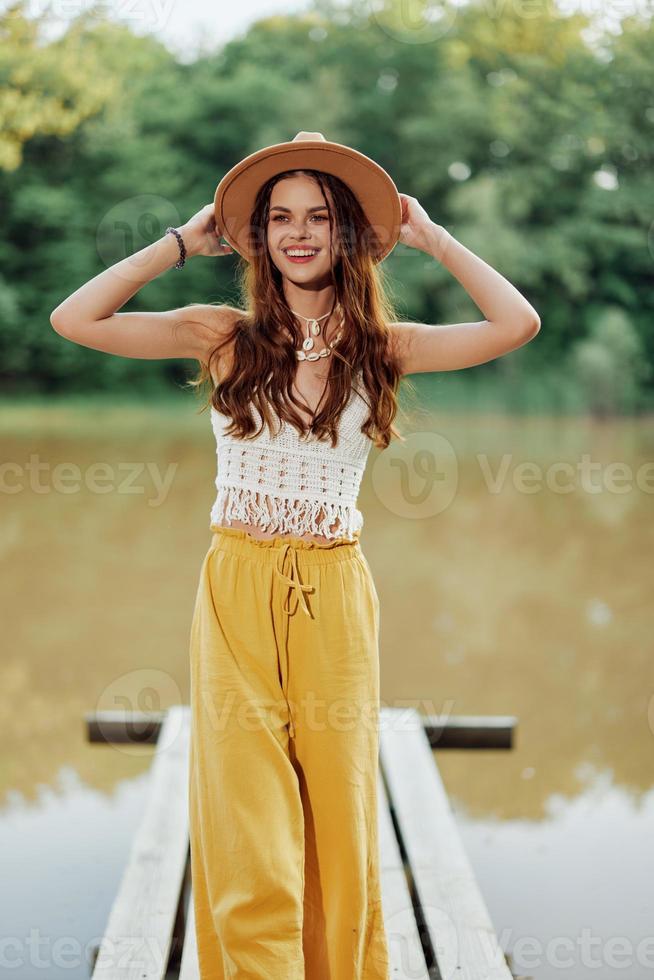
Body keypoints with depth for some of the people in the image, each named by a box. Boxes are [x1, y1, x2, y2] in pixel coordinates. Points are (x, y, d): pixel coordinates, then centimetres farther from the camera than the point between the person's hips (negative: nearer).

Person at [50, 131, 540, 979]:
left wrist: (431, 238, 3)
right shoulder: (225, 336, 3)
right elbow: (75, 320, -4)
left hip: (333, 600, 1)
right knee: (247, 841, 0)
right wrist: (184, 242, 1)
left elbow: (517, 323, -6)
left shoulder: (380, 346, 4)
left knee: (340, 825, 8)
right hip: (237, 596, -1)